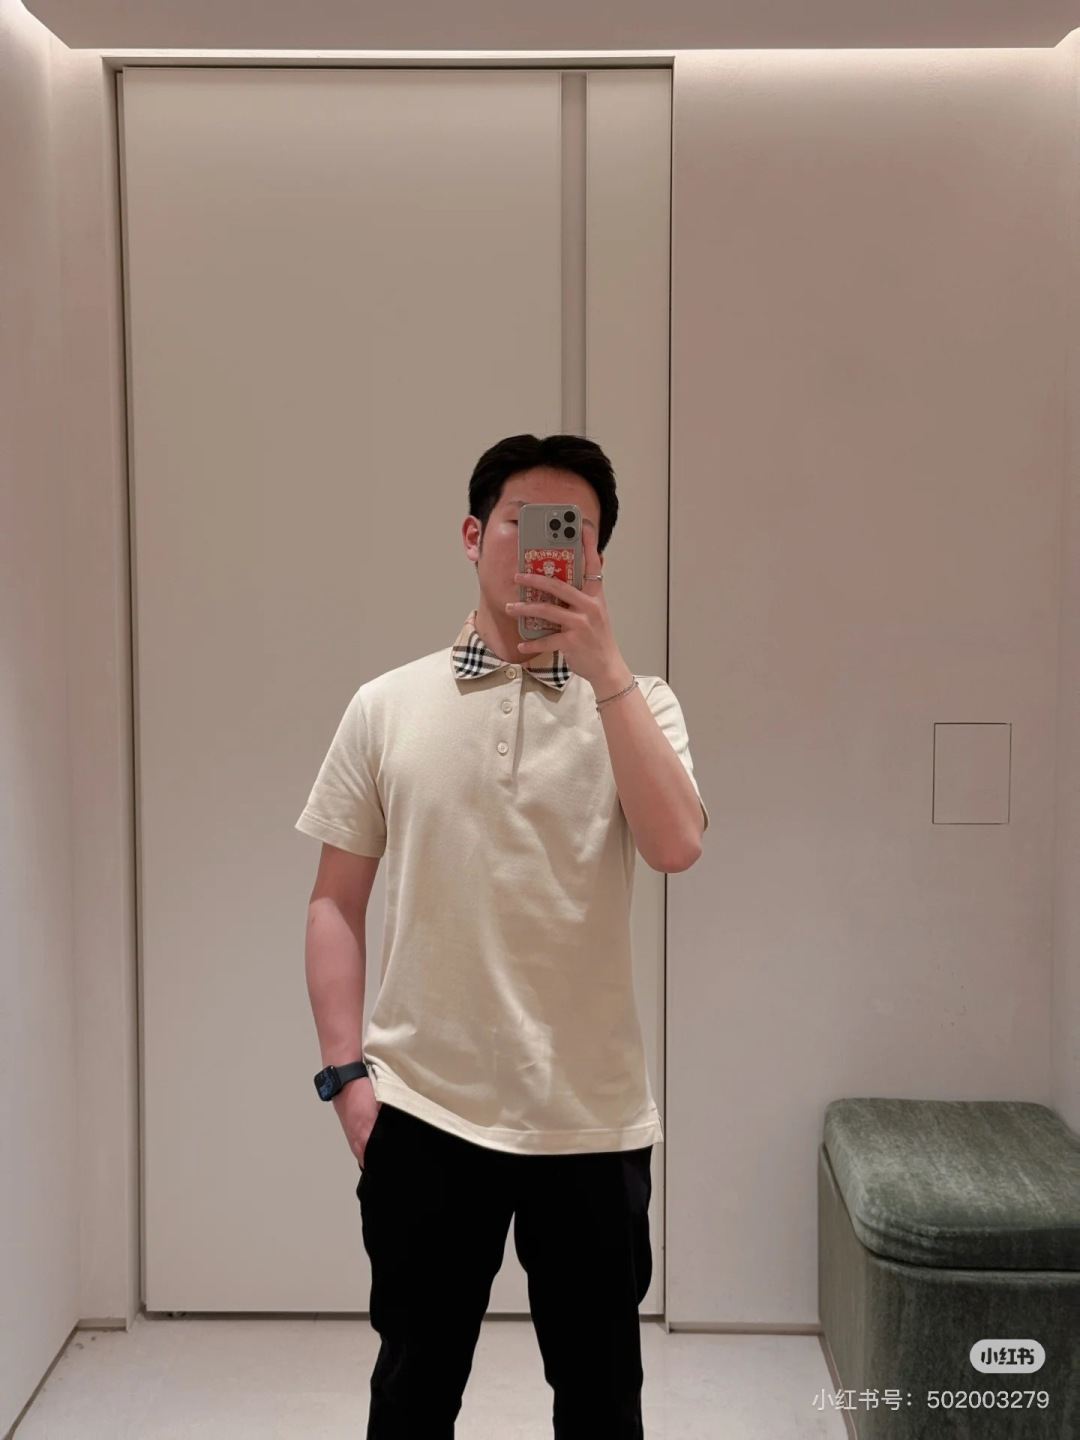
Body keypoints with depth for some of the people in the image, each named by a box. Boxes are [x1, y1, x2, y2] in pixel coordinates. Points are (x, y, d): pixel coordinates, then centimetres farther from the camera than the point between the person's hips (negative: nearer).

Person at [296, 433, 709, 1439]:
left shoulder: (637, 701, 0)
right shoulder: (387, 706, 0)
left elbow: (675, 846, -18)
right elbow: (336, 902, 3)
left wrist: (603, 665, -20)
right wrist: (346, 1069, -3)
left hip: (591, 1117, 1)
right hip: (424, 1110, 0)